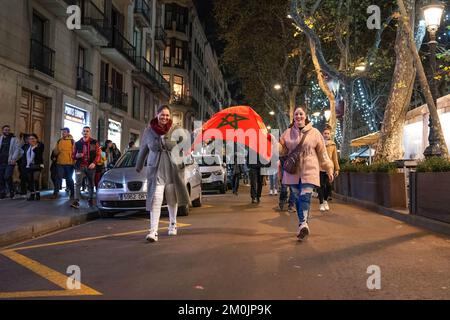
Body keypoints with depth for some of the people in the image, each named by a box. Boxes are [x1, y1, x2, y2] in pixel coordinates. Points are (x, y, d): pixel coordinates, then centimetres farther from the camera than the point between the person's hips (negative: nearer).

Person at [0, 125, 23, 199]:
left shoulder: (14, 139, 4)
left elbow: (17, 149, -5)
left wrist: (13, 159, -17)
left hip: (10, 162, -4)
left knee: (7, 176, -16)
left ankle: (12, 192, 2)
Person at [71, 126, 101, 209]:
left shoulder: (94, 143, 4)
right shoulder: (77, 143, 9)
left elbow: (98, 154, 1)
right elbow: (73, 155, 15)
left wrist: (94, 163, -15)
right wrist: (76, 156, -10)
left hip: (90, 167, 0)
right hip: (80, 166, 0)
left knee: (90, 184, 10)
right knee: (77, 184, -13)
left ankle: (91, 200, 24)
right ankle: (76, 201, -18)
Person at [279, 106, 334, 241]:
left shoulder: (314, 133, 5)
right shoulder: (287, 133, 10)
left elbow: (322, 153, 8)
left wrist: (329, 169, 9)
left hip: (309, 170, -3)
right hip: (293, 171, 3)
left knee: (305, 197, -18)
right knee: (298, 198, 6)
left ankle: (303, 224, -28)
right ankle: (303, 224, 17)